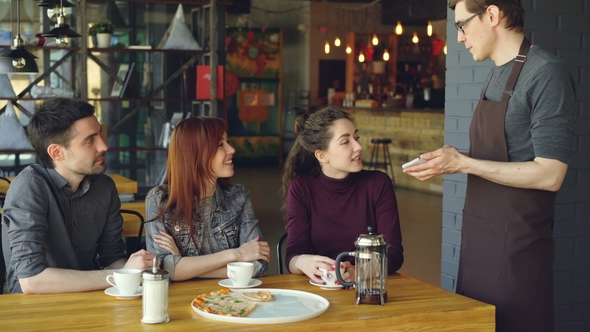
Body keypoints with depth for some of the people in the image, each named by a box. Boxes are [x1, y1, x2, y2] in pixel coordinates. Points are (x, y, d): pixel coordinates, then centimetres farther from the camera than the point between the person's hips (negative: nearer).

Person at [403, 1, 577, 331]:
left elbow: (549, 175, -19)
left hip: (516, 249, -8)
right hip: (479, 241, 8)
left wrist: (462, 163, -18)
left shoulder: (546, 73, -13)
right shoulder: (497, 74, 13)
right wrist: (448, 162, 3)